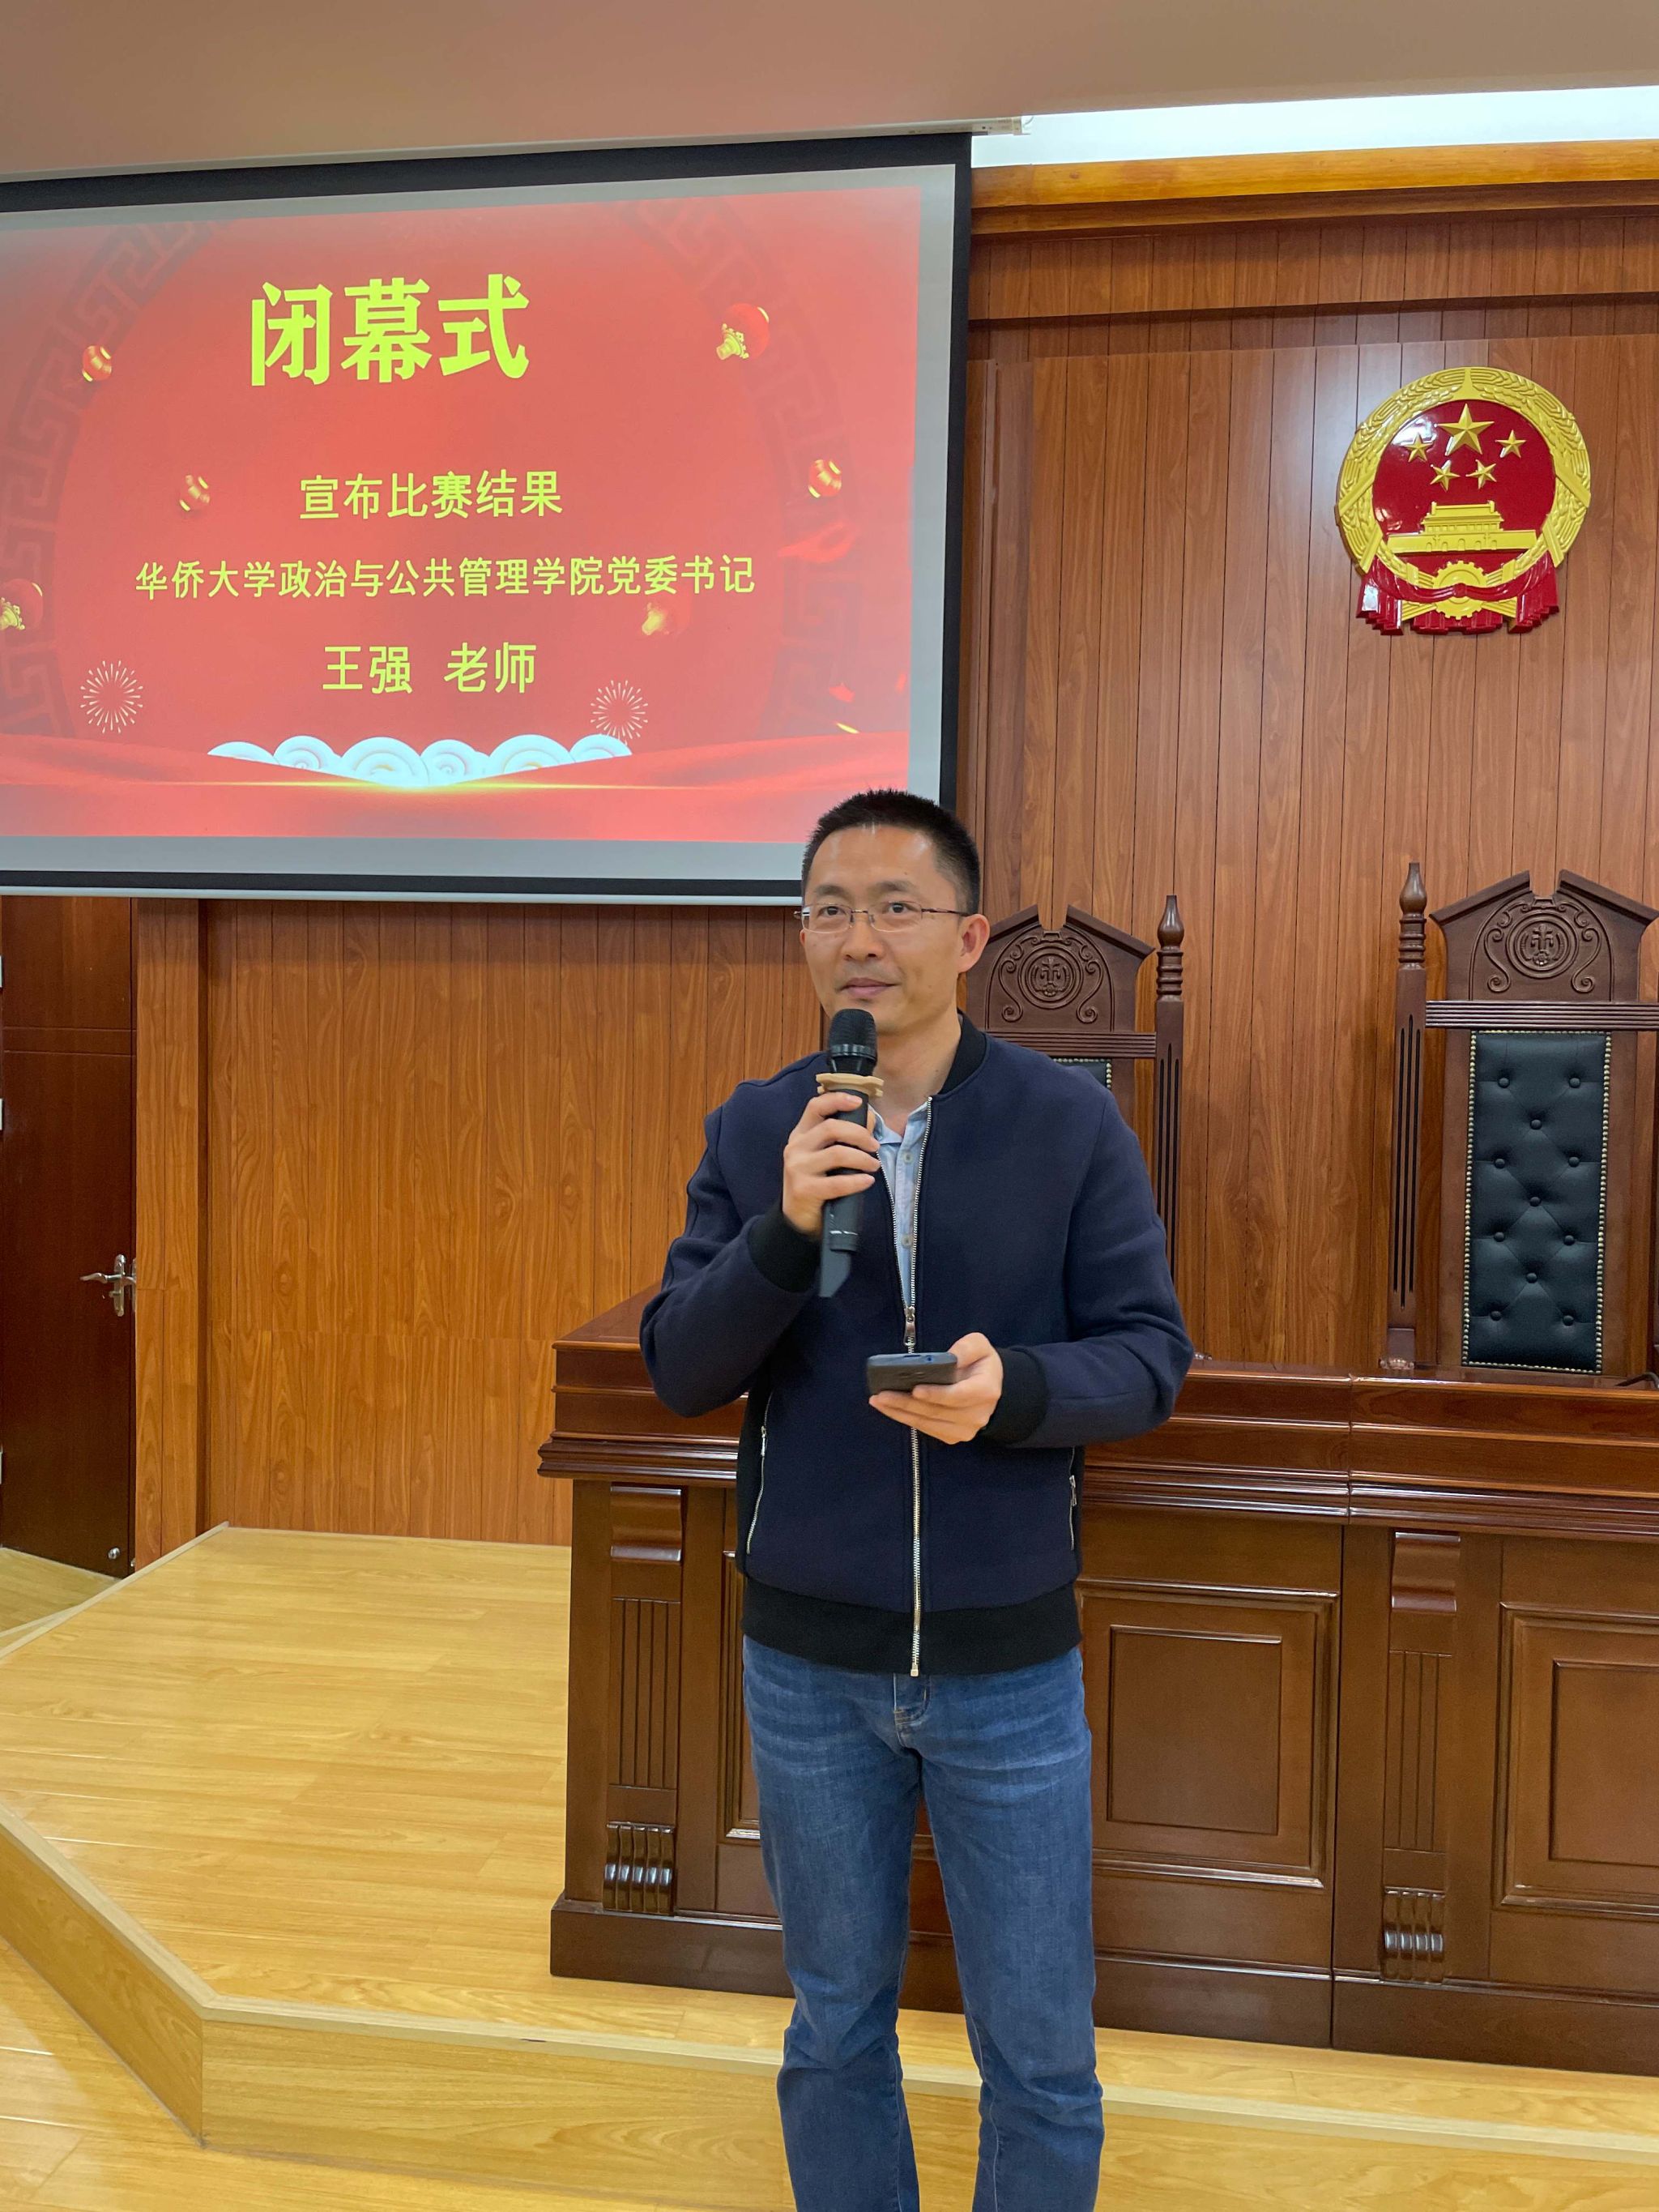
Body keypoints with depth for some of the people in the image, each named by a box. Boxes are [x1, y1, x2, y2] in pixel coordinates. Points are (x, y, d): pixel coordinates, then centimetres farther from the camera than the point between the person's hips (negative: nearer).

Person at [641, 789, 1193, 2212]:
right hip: (807, 1660, 2)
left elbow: (1149, 1353, -8)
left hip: (1009, 1661, -1)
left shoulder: (1071, 1121, -8)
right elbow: (680, 1370, -6)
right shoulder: (754, 1131, -2)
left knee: (1040, 2054, 14)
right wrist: (785, 1232, -24)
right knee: (836, 2026, 21)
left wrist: (1016, 1389, -29)